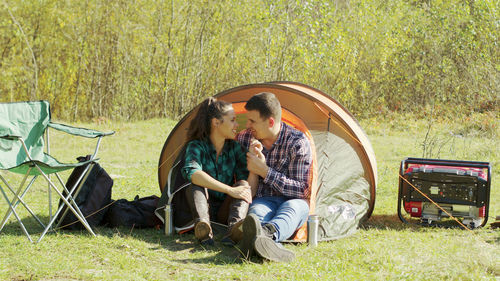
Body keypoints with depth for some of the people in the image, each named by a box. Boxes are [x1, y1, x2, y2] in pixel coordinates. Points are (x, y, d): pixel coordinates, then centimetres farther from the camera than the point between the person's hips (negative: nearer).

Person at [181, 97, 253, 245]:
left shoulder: (235, 148, 3)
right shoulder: (196, 146, -11)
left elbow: (246, 177, -4)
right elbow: (191, 172, -32)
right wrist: (230, 190, -38)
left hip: (226, 211, 3)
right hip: (205, 208, -3)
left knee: (244, 184, -24)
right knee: (195, 185, -30)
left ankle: (235, 227, -55)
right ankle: (203, 225, -59)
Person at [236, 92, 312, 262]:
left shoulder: (298, 142, -7)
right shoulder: (244, 138, 5)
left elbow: (300, 190, -11)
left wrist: (264, 171, -17)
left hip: (293, 202, -1)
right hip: (262, 201, 1)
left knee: (293, 206, -39)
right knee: (257, 211, -37)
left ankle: (267, 233, -74)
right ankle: (272, 243, -74)